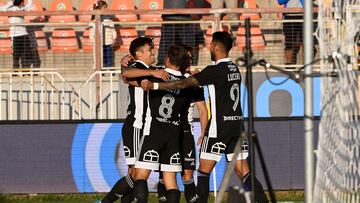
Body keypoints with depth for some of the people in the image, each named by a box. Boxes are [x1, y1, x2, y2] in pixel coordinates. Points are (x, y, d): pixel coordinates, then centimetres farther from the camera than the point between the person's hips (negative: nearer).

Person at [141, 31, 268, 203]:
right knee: (243, 172, 4)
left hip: (220, 125, -7)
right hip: (237, 124, 7)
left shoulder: (215, 70, -12)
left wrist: (154, 85, -15)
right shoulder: (234, 68, 11)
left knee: (204, 169, 4)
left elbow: (185, 84, -15)